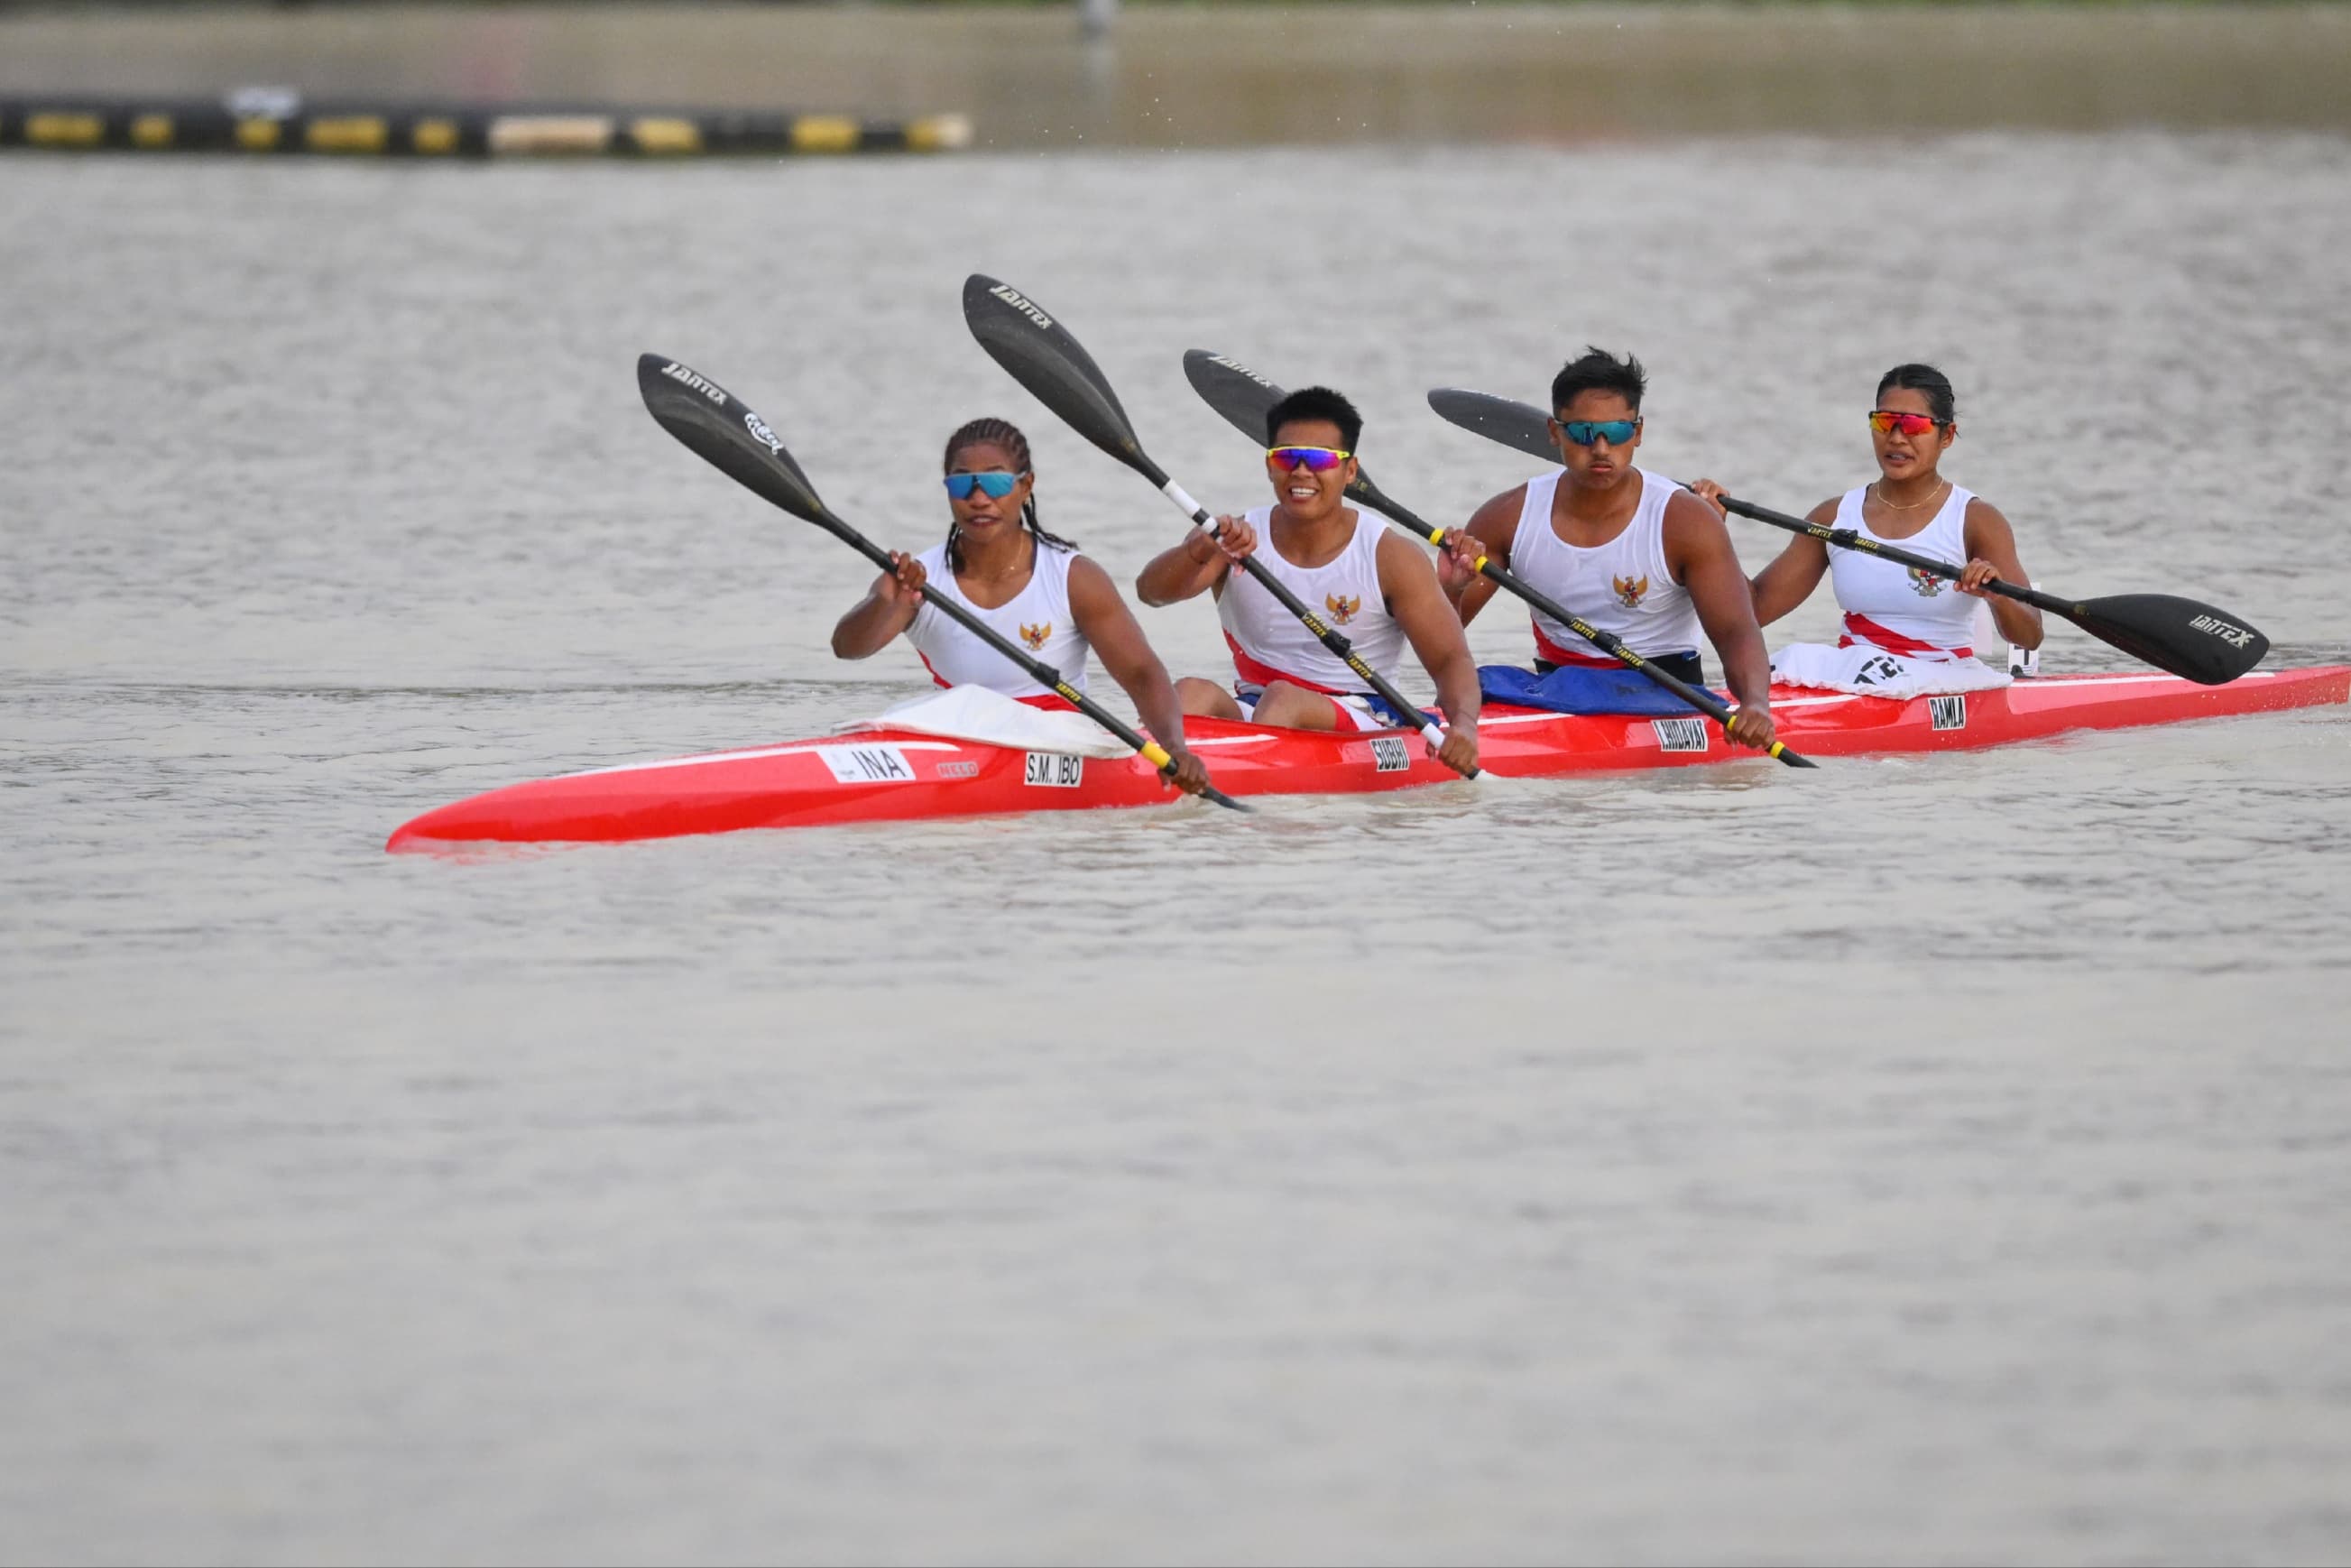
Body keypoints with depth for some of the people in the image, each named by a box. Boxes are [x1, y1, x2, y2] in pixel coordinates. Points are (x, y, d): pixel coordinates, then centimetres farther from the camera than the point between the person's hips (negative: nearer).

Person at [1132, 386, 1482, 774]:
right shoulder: (1235, 540, 3)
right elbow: (1151, 591, -14)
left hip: (1365, 724, -2)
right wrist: (1201, 551, -38)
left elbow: (1451, 659, -6)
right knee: (1192, 693, -28)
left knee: (1283, 698, -33)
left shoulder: (1391, 558, -2)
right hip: (1250, 714, 2)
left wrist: (1463, 723, -29)